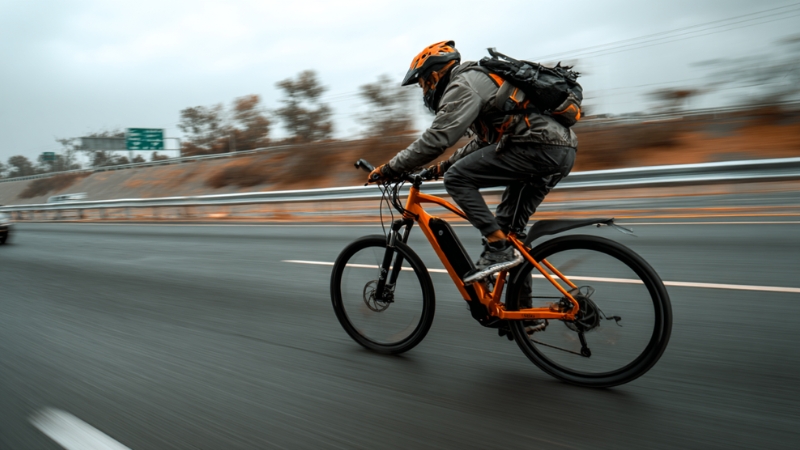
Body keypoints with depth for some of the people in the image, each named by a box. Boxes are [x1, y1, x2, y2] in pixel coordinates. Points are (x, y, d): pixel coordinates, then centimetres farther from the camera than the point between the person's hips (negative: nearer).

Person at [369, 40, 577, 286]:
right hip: (562, 150, 11)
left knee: (458, 178, -10)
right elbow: (483, 141, 33)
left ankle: (498, 249, -11)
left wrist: (389, 169, -6)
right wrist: (443, 166, 30)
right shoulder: (478, 79, 28)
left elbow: (435, 139, -14)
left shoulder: (462, 84, -4)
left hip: (538, 146, -11)